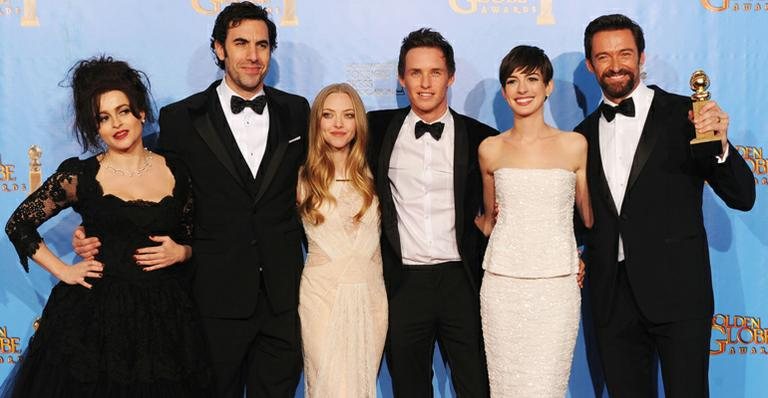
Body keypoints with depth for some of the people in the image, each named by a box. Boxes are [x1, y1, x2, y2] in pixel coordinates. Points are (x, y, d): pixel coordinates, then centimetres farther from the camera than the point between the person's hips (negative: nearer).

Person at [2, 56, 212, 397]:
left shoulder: (174, 172, 4)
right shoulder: (80, 176, -3)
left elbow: (193, 239, 14)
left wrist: (180, 252, -7)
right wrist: (63, 271, -1)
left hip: (165, 316, 2)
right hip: (95, 316, -2)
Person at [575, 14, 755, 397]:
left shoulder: (683, 114, -3)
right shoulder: (585, 134, 10)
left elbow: (743, 197, -7)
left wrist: (720, 145, -24)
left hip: (677, 292, -4)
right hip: (611, 296, 4)